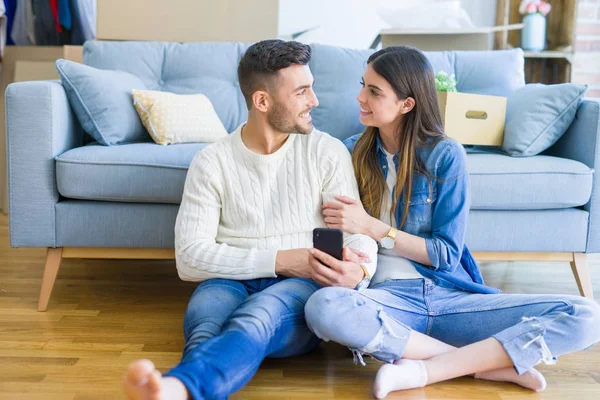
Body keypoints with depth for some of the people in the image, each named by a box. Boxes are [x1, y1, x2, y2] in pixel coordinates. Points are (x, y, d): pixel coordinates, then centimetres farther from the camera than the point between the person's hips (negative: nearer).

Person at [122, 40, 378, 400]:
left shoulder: (327, 152, 5)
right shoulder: (212, 162, 3)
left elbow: (360, 236, 1)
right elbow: (190, 258, -5)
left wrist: (358, 270, -25)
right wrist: (279, 260, -15)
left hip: (303, 287, -1)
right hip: (232, 281, 1)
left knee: (255, 318, -38)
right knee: (206, 314, -37)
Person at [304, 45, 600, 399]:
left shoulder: (446, 155, -1)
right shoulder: (352, 153, 5)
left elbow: (448, 254, -4)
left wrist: (371, 227, -13)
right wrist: (334, 259, -12)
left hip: (451, 297, 0)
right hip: (389, 296, 0)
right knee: (324, 306, -37)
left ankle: (425, 370, -25)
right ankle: (487, 362, -21)